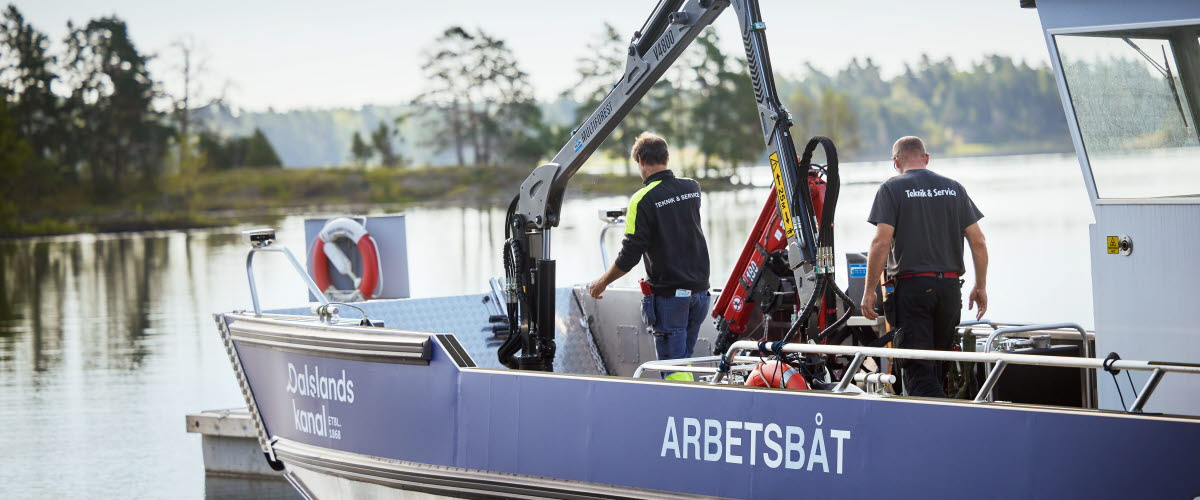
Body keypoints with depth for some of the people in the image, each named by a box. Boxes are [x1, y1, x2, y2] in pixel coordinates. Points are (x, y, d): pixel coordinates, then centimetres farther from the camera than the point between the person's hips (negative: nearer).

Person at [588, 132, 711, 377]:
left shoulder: (643, 200, -14)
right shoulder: (692, 188, 4)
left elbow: (630, 255, -14)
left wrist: (602, 283, 1)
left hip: (668, 294, -6)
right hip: (699, 289, 6)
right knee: (684, 359, 16)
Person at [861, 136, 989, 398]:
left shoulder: (892, 189, -1)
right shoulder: (954, 188, 11)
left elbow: (881, 243, -11)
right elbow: (978, 242, 8)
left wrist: (869, 290, -5)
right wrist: (980, 287, 17)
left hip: (911, 286, -4)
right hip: (949, 287, 4)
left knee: (917, 367, -6)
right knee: (938, 364, 17)